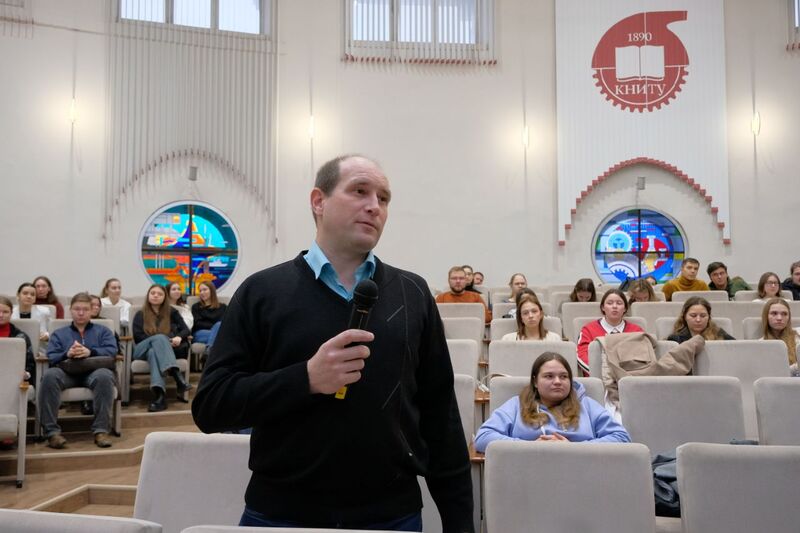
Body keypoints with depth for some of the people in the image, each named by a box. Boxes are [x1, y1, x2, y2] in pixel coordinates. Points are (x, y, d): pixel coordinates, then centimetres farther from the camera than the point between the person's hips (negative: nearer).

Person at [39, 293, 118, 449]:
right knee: (49, 375, -34)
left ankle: (101, 430, -34)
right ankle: (52, 431, -32)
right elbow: (51, 357, 10)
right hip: (67, 372, 1)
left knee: (104, 375, -38)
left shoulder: (103, 331, 25)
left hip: (94, 372, -1)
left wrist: (90, 352, -15)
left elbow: (111, 351, 4)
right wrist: (67, 354, -14)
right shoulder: (58, 333, 28)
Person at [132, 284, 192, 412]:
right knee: (159, 337, -34)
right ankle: (177, 376, -55)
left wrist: (179, 337, -17)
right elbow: (138, 336, 0)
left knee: (153, 351, -37)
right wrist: (164, 340, -14)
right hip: (143, 350, -1)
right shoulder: (140, 314, 16)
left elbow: (185, 329, 8)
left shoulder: (172, 312, 19)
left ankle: (159, 394, -58)